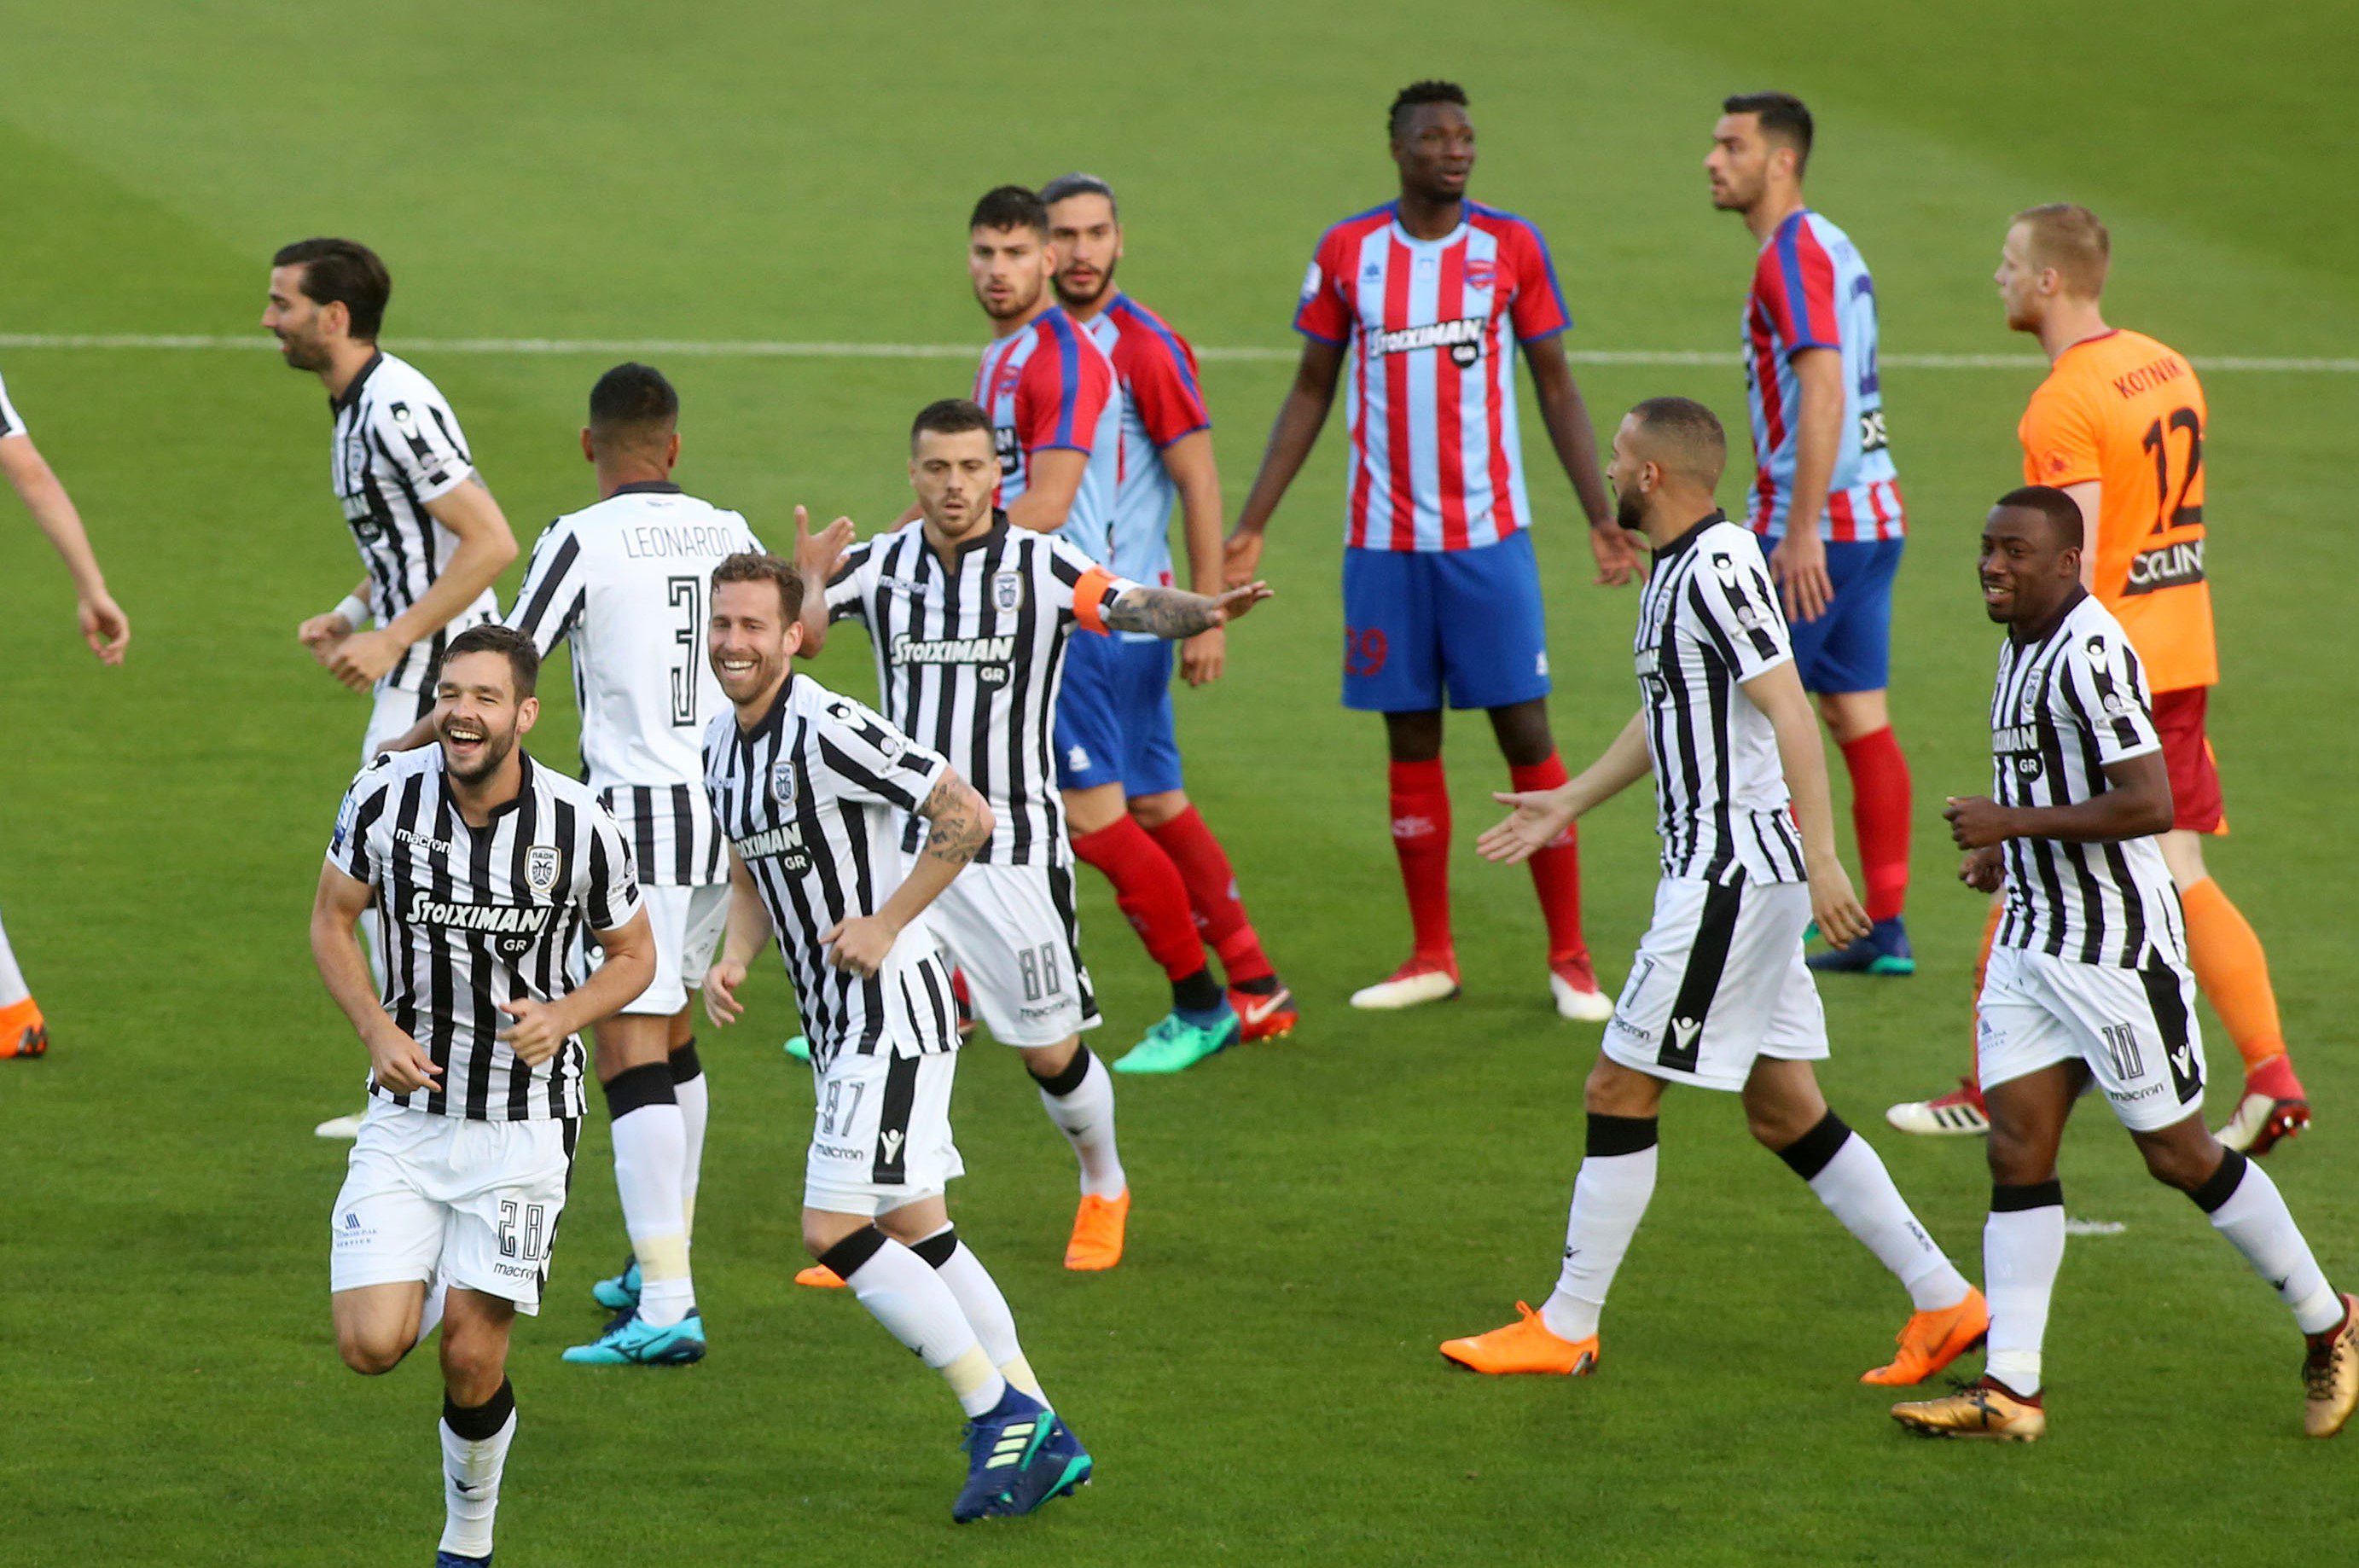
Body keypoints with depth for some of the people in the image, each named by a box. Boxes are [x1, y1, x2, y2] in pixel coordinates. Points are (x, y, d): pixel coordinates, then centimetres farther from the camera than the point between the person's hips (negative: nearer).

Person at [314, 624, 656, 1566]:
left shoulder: (579, 827, -12)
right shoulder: (384, 798, -9)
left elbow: (633, 956, 4)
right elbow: (333, 920, 7)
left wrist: (562, 1016, -16)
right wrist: (375, 1029, -9)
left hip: (525, 1122, -2)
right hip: (409, 1112, 2)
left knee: (472, 1360, -5)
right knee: (372, 1346, -11)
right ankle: (434, 1277, 26)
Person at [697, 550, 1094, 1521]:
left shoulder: (828, 730, -19)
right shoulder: (720, 746, 10)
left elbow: (965, 816, -19)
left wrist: (886, 924, -18)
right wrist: (731, 961, 4)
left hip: (892, 1012, -9)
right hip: (837, 1024, 9)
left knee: (834, 1231, -13)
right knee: (918, 1234, 10)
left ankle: (999, 1413, -4)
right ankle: (1041, 1441, 16)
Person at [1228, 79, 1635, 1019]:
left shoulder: (1511, 247, 1)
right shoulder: (1346, 254, 3)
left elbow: (1557, 387, 6)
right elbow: (1311, 392, 12)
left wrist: (1601, 516, -1)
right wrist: (1252, 526, 8)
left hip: (1489, 534, -1)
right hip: (1383, 539, 1)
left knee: (1525, 731, -4)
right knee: (1410, 740, 5)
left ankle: (1569, 957, 1)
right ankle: (1432, 957, 14)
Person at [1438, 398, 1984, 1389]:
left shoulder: (1718, 567, -17)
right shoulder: (1676, 569, 14)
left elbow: (1789, 712, -22)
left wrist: (1821, 857, -26)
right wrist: (1569, 804, 31)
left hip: (1734, 875, -10)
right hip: (1721, 871, 10)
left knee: (1619, 1086, -2)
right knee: (1782, 1111, 11)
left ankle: (1565, 1328, 6)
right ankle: (1945, 1305, 12)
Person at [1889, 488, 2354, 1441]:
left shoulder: (2090, 652, -20)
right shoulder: (2022, 645, 11)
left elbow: (2151, 804, -27)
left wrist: (2016, 822, -23)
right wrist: (2008, 851, 13)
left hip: (2118, 949, -9)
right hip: (2031, 943, 9)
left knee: (2180, 1155, 1)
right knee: (2017, 1148, 0)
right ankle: (2010, 1391, -1)